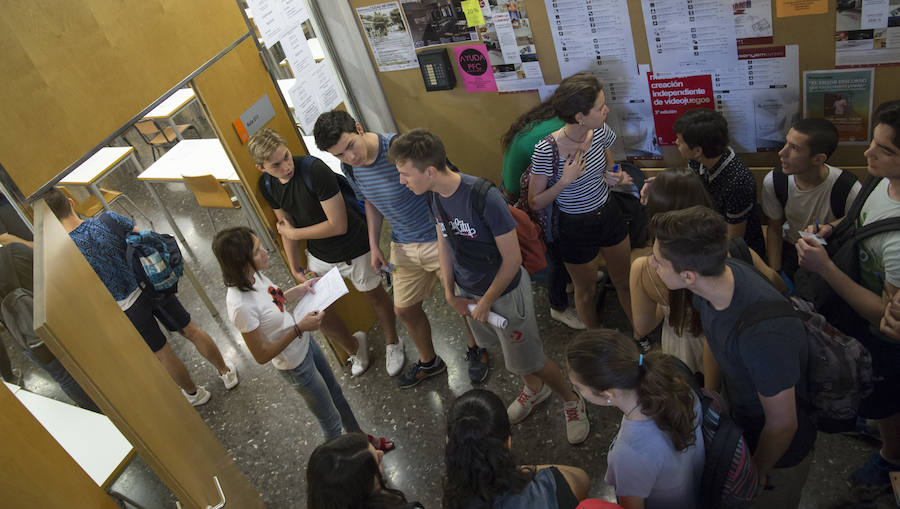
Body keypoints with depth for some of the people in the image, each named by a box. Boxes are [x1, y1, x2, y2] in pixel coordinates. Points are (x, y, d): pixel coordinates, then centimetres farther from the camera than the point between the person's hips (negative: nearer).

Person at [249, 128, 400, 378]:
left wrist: (294, 233, -18)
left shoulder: (315, 170, -31)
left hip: (353, 249, -5)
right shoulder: (267, 186, -9)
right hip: (318, 255, 6)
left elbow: (338, 225, -29)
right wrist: (295, 268, 2)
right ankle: (355, 347, 37)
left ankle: (392, 345, 43)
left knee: (374, 295, 15)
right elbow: (287, 225, 5)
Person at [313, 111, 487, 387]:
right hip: (403, 247, 6)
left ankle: (475, 350, 40)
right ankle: (429, 362, 41)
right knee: (404, 309, 16)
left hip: (439, 240, -6)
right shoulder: (350, 168, -6)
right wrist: (374, 245, 9)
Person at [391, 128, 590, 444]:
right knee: (507, 351, 26)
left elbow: (512, 259, -24)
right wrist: (450, 294, 2)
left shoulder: (484, 198, -33)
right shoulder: (434, 195, -11)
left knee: (529, 361, 7)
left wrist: (486, 302, -14)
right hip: (467, 290, 7)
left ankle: (571, 401, 35)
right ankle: (534, 389, 54)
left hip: (506, 292, -7)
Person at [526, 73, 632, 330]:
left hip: (609, 215, 5)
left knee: (624, 280, 22)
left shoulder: (600, 132, -12)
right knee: (586, 292, 19)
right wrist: (564, 182, -32)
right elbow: (535, 203, -17)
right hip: (576, 229, -4)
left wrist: (612, 175, -12)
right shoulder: (546, 150, -28)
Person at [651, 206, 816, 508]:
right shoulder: (717, 273, -22)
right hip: (738, 418, 6)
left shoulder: (763, 334, -44)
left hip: (779, 449, -6)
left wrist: (756, 474, -11)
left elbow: (782, 426, -28)